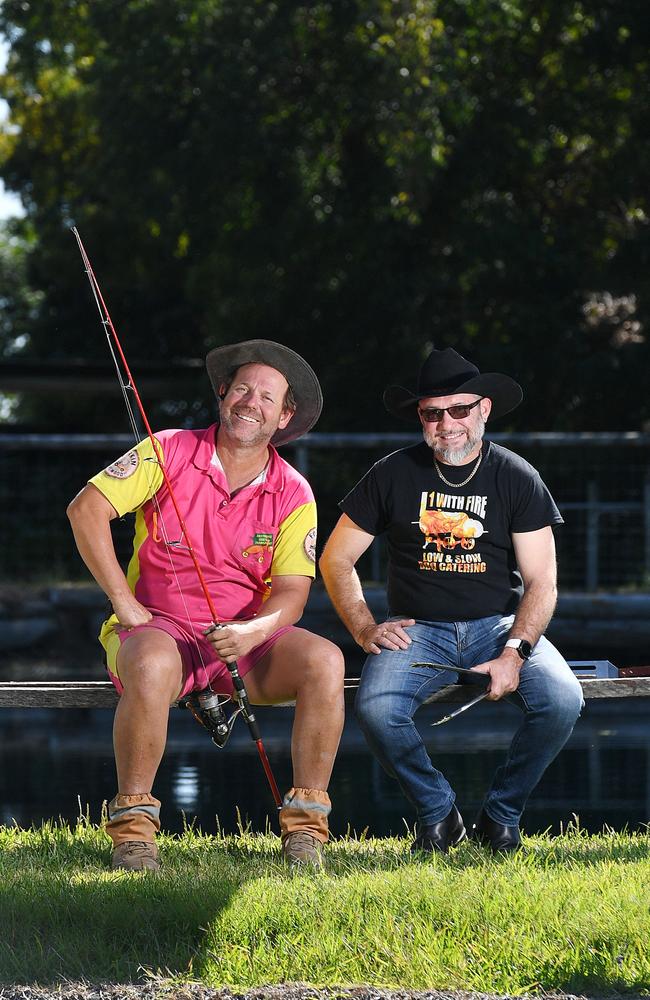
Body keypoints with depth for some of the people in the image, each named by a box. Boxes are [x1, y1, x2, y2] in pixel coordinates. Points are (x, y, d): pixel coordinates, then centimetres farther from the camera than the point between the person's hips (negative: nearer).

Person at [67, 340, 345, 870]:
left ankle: (305, 826, -17)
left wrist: (254, 630, -26)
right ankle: (132, 823, -25)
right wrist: (124, 603, -13)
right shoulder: (169, 453, 0)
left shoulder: (292, 493, 5)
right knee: (152, 663, -40)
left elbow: (292, 591, -3)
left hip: (246, 640, 3)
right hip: (158, 626, -2)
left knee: (323, 660, -27)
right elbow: (86, 508, -7)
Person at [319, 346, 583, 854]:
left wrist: (514, 653, -18)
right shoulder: (393, 475, 2)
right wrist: (364, 629, -6)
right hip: (418, 630, 0)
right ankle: (437, 811, -4)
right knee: (376, 707, -31)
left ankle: (501, 813, -3)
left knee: (562, 700, -28)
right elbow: (336, 559, 9)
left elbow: (541, 583, -2)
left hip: (499, 624, 0)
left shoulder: (516, 478, 1)